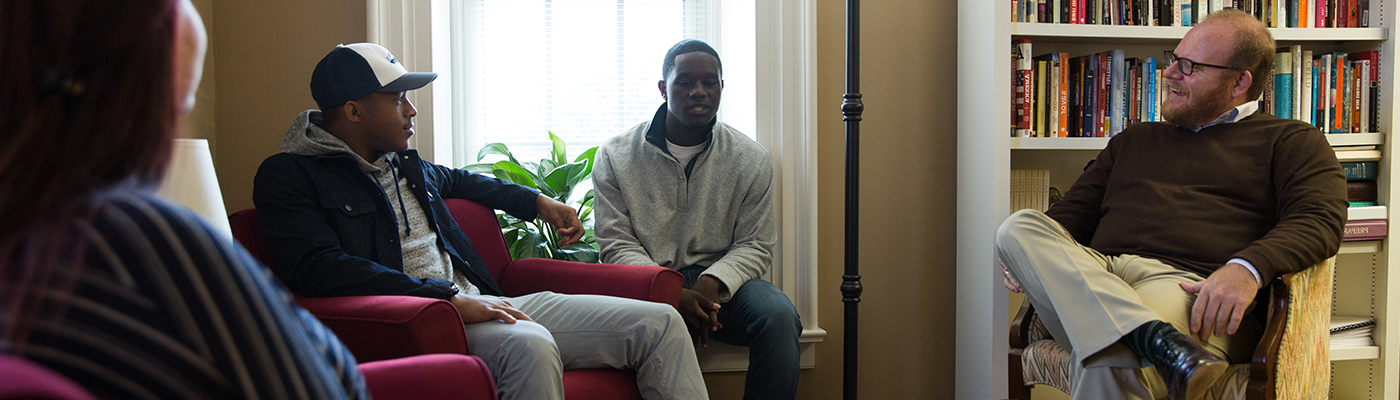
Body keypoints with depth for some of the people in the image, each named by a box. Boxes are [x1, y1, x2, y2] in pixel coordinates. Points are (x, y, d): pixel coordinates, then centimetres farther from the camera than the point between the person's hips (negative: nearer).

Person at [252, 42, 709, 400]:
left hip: (482, 305, 8)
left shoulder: (405, 164, 20)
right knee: (530, 344, -42)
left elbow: (457, 180, 45)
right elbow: (319, 269, -20)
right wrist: (449, 297, -25)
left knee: (658, 323, -4)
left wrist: (537, 200, 38)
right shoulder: (289, 176, -3)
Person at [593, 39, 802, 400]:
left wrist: (713, 282, -19)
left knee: (779, 316, -29)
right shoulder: (616, 156, 1)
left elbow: (755, 245, 4)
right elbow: (617, 245, -3)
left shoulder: (751, 159, 4)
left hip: (722, 279, 2)